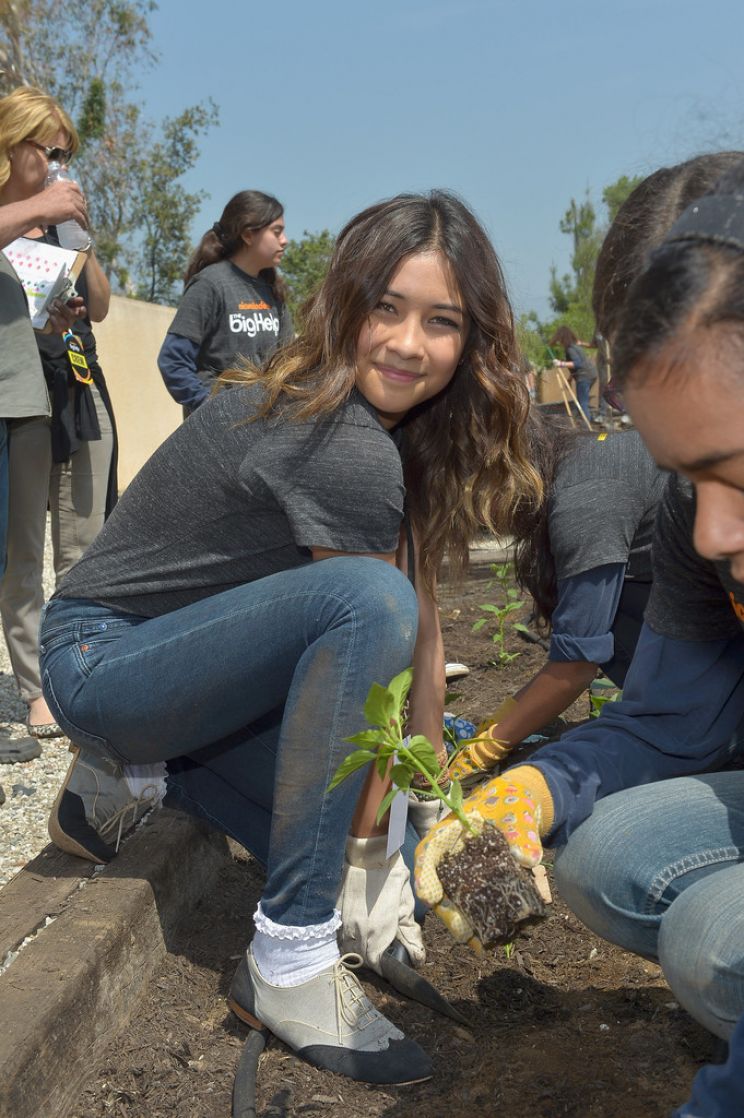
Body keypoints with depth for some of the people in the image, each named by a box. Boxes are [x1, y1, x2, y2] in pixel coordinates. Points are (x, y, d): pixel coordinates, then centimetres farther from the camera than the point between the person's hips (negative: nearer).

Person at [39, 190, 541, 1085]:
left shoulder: (408, 433, 2)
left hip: (179, 658, 9)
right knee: (369, 600, -32)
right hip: (102, 658, -9)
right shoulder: (347, 447, -26)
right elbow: (383, 622, -21)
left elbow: (422, 622, 0)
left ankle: (141, 770, 14)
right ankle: (289, 961, -23)